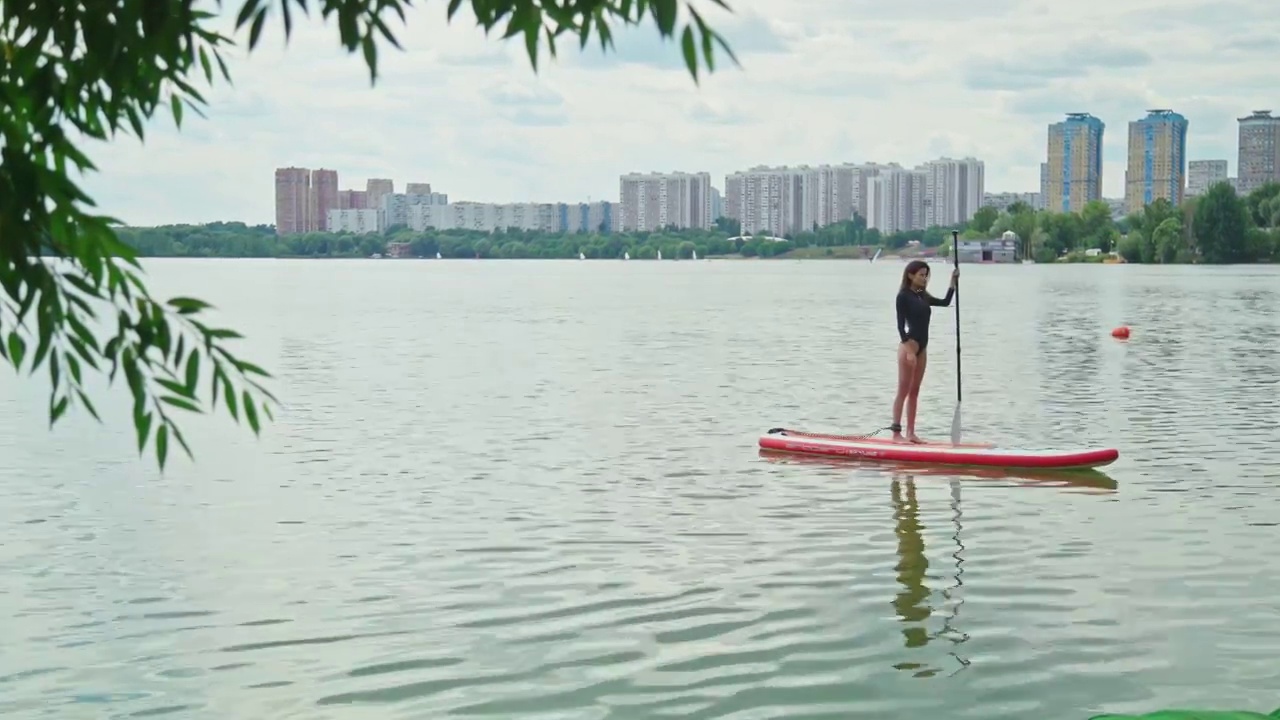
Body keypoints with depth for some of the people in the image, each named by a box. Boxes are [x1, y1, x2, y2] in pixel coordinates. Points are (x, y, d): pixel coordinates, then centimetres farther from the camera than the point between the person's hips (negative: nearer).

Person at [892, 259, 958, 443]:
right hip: (909, 345, -8)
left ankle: (910, 432, 12)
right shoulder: (903, 296, -9)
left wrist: (953, 282, 12)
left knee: (914, 391, 9)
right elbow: (900, 325, -14)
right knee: (903, 390, -6)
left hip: (922, 347, 8)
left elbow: (945, 302, 22)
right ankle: (896, 432, -5)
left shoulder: (923, 296, 12)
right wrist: (909, 350, -21)